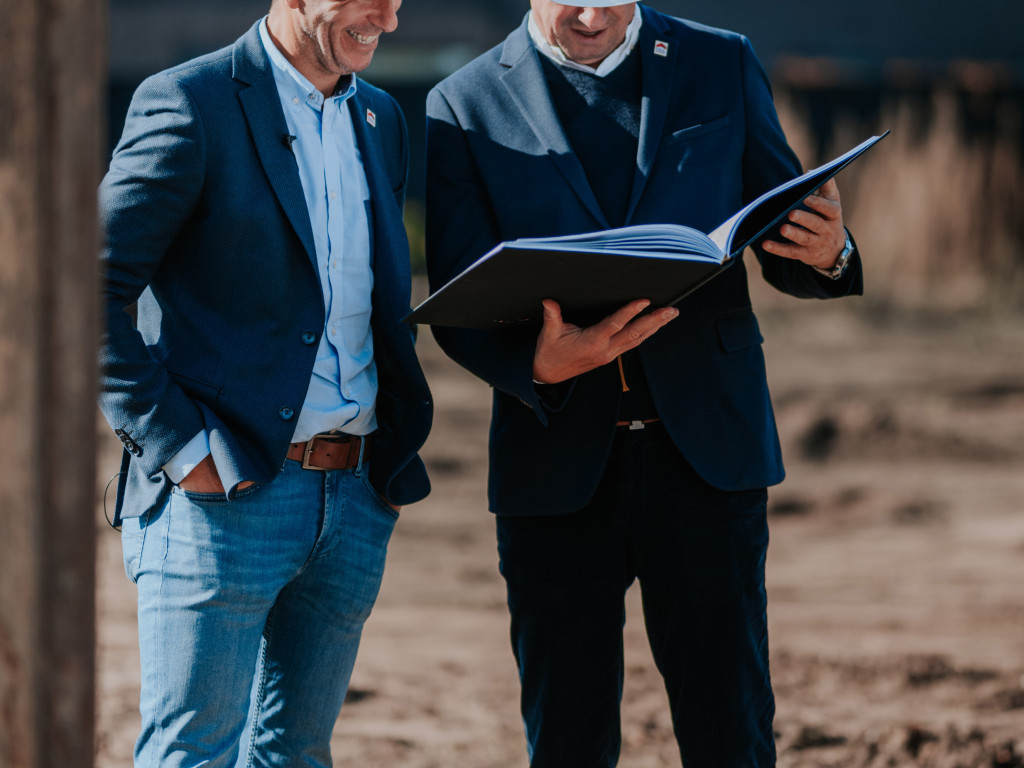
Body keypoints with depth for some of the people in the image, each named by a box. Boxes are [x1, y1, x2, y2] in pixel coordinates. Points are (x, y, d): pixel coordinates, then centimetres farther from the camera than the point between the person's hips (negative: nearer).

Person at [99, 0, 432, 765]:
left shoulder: (381, 120, 15)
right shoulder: (190, 105, -8)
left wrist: (397, 456, 13)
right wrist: (178, 444, -16)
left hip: (353, 500, 7)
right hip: (223, 497, -7)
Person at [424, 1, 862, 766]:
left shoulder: (723, 67, 7)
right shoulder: (466, 107, 2)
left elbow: (783, 250, 10)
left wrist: (826, 251, -15)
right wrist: (539, 365, -24)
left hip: (705, 452, 0)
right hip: (558, 466, 0)